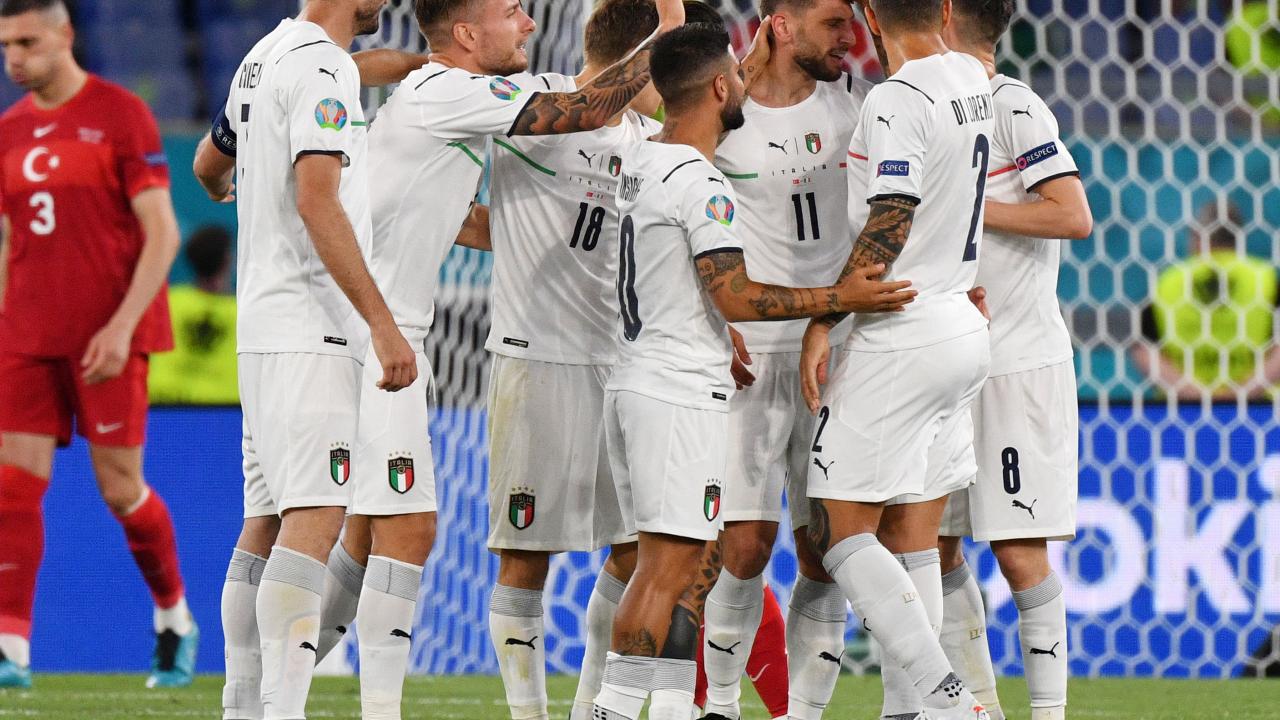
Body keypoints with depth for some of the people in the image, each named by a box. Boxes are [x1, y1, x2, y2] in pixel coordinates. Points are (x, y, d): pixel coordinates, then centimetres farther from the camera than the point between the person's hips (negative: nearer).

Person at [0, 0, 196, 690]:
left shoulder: (120, 115, -6)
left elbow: (161, 233, -9)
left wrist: (122, 325, -17)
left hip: (108, 335, -5)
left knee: (120, 488, -1)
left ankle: (174, 618, 23)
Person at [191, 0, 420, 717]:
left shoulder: (265, 58, 16)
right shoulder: (322, 67, -13)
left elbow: (209, 164, 33)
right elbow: (317, 202, -22)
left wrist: (225, 187, 58)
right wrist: (383, 324, -24)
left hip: (265, 328, 10)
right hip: (310, 331, -10)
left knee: (268, 519, 11)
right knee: (316, 517, -16)